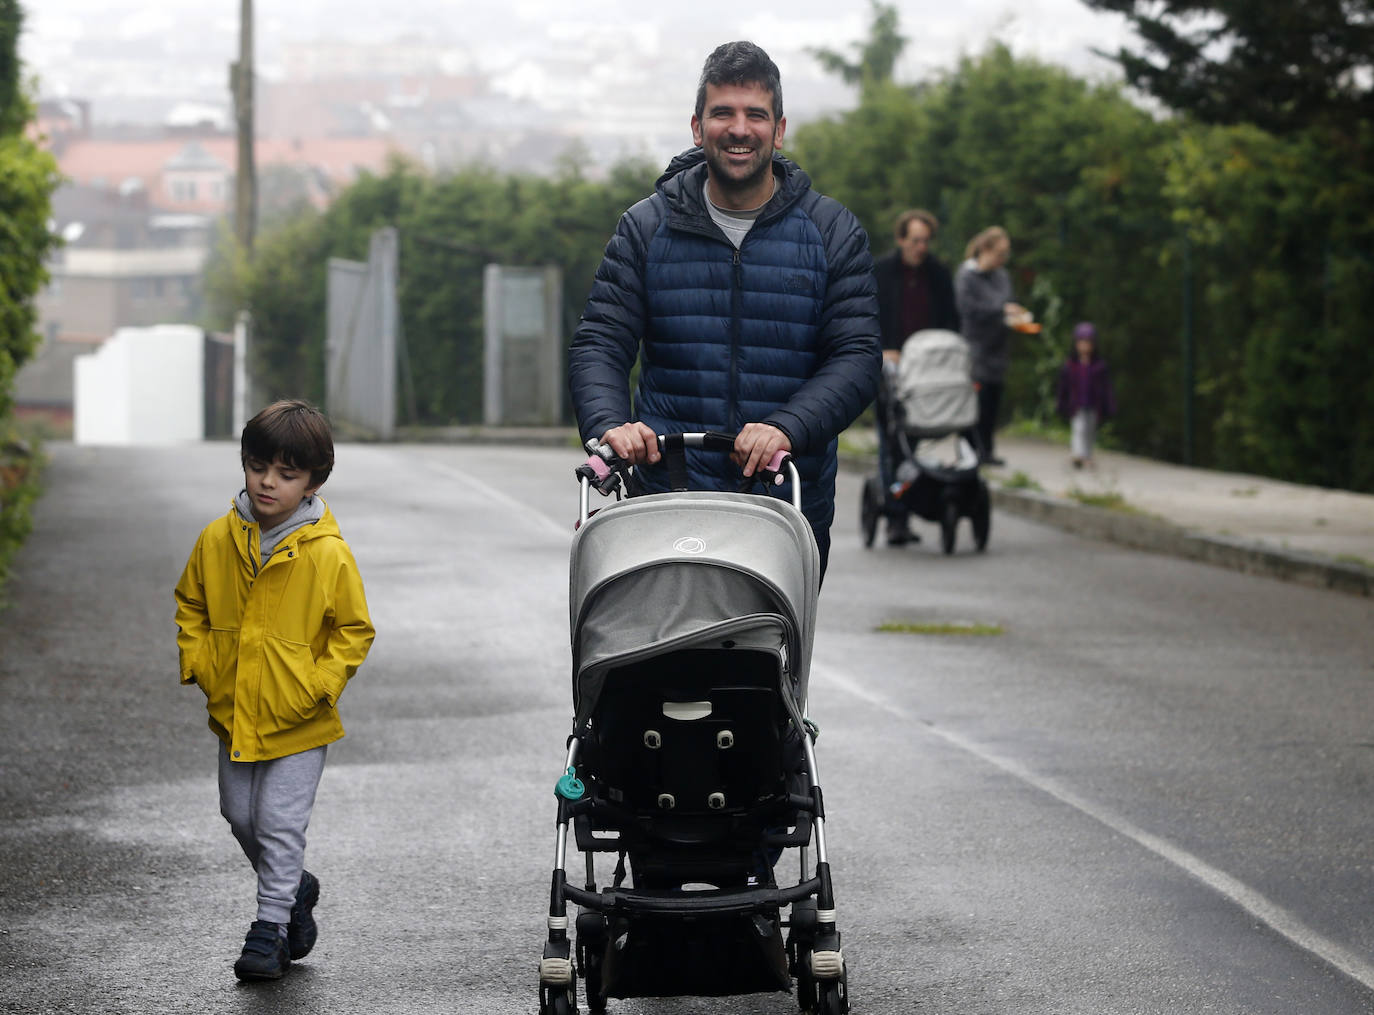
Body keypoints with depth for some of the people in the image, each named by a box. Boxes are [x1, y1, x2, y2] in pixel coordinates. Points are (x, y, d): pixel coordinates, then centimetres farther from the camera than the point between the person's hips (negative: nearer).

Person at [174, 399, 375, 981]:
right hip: (232, 711, 5)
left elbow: (354, 630, -5)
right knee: (240, 815, 16)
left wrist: (320, 683, -14)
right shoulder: (217, 541, -3)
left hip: (297, 722, -5)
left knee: (280, 823, -3)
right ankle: (295, 889, 38)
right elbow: (191, 605, 12)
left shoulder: (329, 555, -14)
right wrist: (196, 660, -1)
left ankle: (272, 925, 8)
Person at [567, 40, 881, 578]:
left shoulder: (833, 232, 6)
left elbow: (857, 356, -2)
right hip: (668, 495, 0)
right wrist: (608, 423, -18)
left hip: (792, 499, 0)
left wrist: (787, 428, -20)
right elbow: (600, 343, 4)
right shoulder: (646, 228, 9)